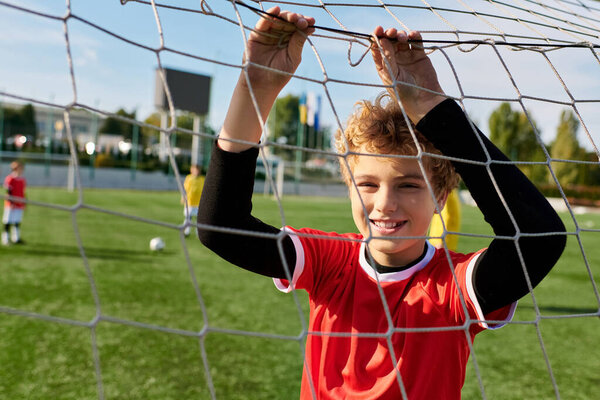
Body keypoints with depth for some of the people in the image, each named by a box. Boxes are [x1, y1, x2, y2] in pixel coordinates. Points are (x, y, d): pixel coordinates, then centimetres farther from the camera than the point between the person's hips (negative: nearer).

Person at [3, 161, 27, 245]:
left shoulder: (23, 179, 11)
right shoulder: (10, 179, -11)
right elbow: (8, 192, -12)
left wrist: (24, 202, 18)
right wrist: (11, 202, -18)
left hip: (20, 204, 7)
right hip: (11, 204, -7)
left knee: (17, 222, 10)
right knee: (8, 222, 0)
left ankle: (16, 238, 17)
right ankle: (5, 239, 7)